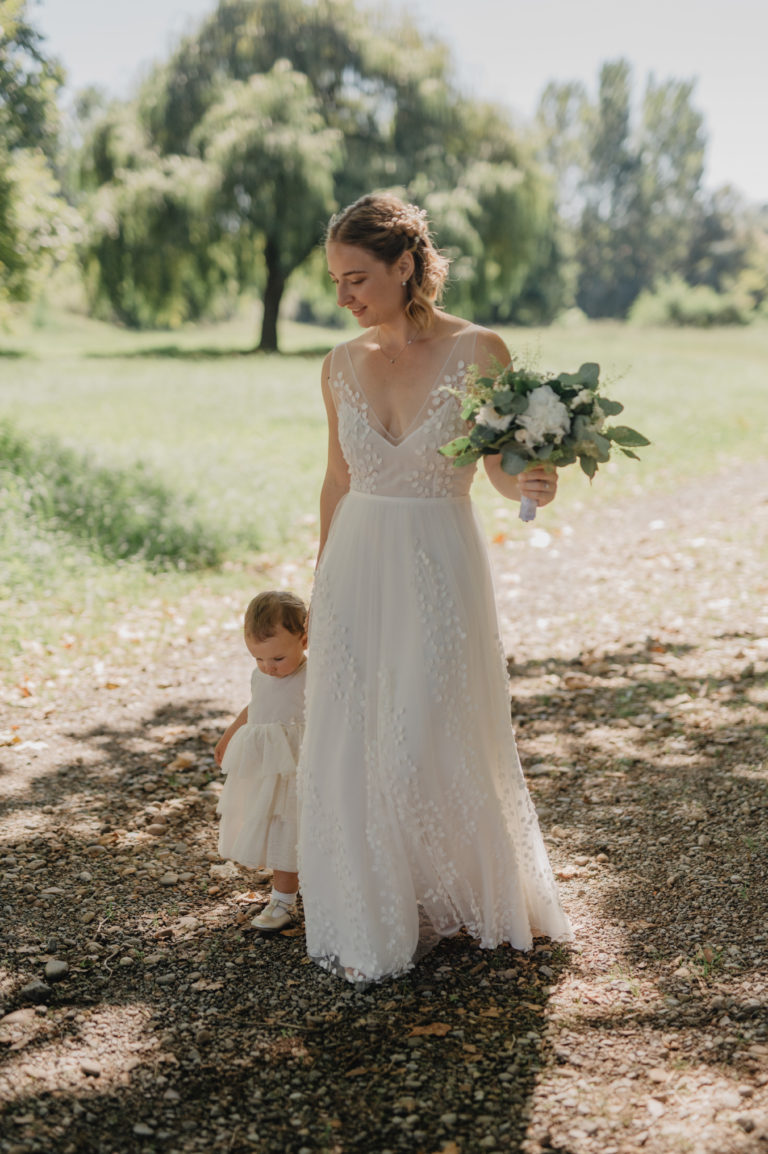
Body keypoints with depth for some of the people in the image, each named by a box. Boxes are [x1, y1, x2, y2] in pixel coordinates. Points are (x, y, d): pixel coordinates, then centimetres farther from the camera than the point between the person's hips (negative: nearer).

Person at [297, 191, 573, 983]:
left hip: (439, 573, -4)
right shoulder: (342, 365, 3)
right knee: (347, 753, 6)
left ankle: (497, 897, 30)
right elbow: (337, 480, 12)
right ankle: (367, 931, 25)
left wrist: (534, 487, -25)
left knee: (423, 754, 0)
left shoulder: (477, 352, -9)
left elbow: (504, 472, -2)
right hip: (355, 572, 4)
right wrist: (320, 586, 16)